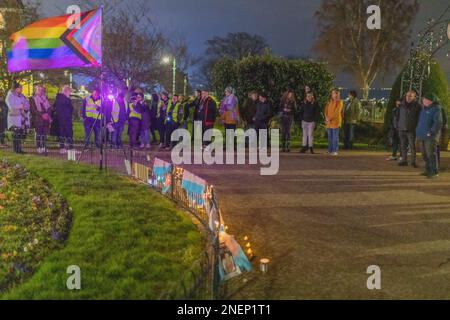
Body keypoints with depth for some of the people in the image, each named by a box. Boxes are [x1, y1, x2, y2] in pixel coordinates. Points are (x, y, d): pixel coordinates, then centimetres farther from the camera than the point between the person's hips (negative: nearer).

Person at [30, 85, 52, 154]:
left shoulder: (45, 98, 18)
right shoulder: (33, 99, 3)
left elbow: (49, 108, 17)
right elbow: (33, 110, -5)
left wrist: (48, 114, 0)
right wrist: (42, 114, -15)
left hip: (46, 119, 4)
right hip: (38, 120, -4)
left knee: (44, 134, 1)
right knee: (39, 134, -6)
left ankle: (44, 148, 5)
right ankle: (39, 148, -3)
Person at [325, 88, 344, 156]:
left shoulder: (340, 102, -3)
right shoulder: (329, 102, 16)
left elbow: (337, 112, -12)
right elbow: (326, 110, 11)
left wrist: (330, 118, -16)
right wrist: (326, 118, -7)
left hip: (335, 121, -6)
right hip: (329, 122, 6)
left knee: (335, 137, -5)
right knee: (330, 137, 8)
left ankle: (335, 151, -1)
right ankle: (330, 150, 14)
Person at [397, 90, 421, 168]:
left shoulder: (417, 106, -3)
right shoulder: (402, 105, 8)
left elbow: (419, 118, -2)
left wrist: (417, 127, -8)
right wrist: (398, 125, 10)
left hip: (411, 130, -4)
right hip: (402, 129, 4)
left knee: (412, 146, -1)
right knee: (403, 146, 9)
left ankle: (413, 162, 6)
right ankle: (404, 160, 16)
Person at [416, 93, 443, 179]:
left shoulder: (436, 109, -11)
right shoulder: (424, 109, 15)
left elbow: (438, 123, -20)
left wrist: (431, 132, -20)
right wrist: (419, 131, 16)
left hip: (430, 136, -9)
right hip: (423, 136, 9)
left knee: (431, 154, -9)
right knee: (425, 154, 13)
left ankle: (435, 172, -3)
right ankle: (428, 170, 22)